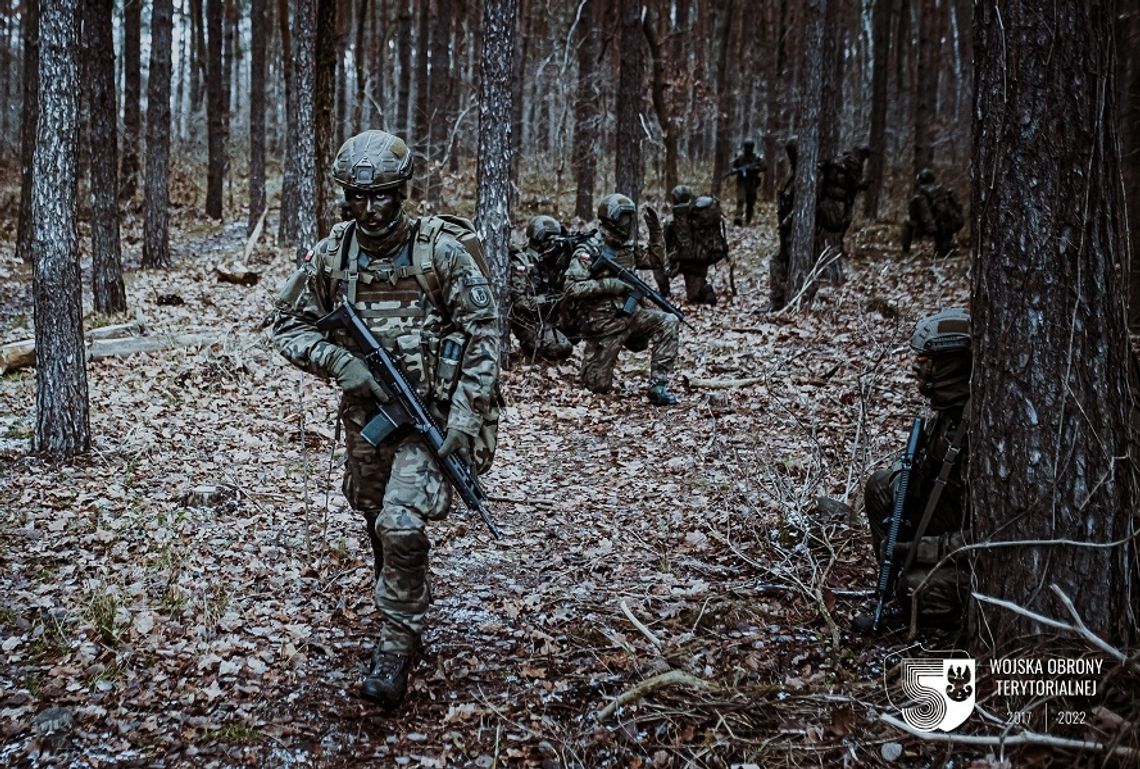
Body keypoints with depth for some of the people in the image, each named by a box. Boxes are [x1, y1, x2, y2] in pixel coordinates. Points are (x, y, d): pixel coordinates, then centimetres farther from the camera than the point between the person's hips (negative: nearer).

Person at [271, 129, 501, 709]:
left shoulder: (440, 249, -11)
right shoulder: (330, 255, -1)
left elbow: (482, 333, -10)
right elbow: (286, 325, 6)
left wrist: (467, 417, -17)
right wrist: (338, 361, -15)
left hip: (429, 410, -5)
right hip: (364, 413, 5)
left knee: (401, 524, -20)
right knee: (378, 526, 18)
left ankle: (396, 646, -5)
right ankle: (401, 614, 43)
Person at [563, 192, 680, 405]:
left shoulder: (627, 246, 6)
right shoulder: (588, 251, -14)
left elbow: (657, 262, 16)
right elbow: (572, 289, -20)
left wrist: (655, 230, 4)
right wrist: (609, 284, -25)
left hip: (629, 314, 6)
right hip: (603, 322, -6)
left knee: (668, 322, -19)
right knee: (599, 385, -2)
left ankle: (658, 386, -15)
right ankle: (589, 358, 35)